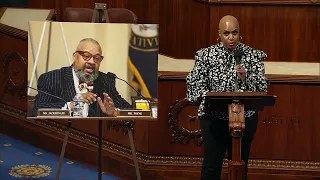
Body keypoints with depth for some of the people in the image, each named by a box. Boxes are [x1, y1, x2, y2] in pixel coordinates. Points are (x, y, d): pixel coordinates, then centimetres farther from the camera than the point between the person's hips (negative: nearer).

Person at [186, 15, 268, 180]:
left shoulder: (252, 55, -1)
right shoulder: (206, 55, 0)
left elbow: (262, 88, -5)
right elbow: (194, 84, -1)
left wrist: (246, 78, -23)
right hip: (213, 116, -1)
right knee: (211, 165, -2)